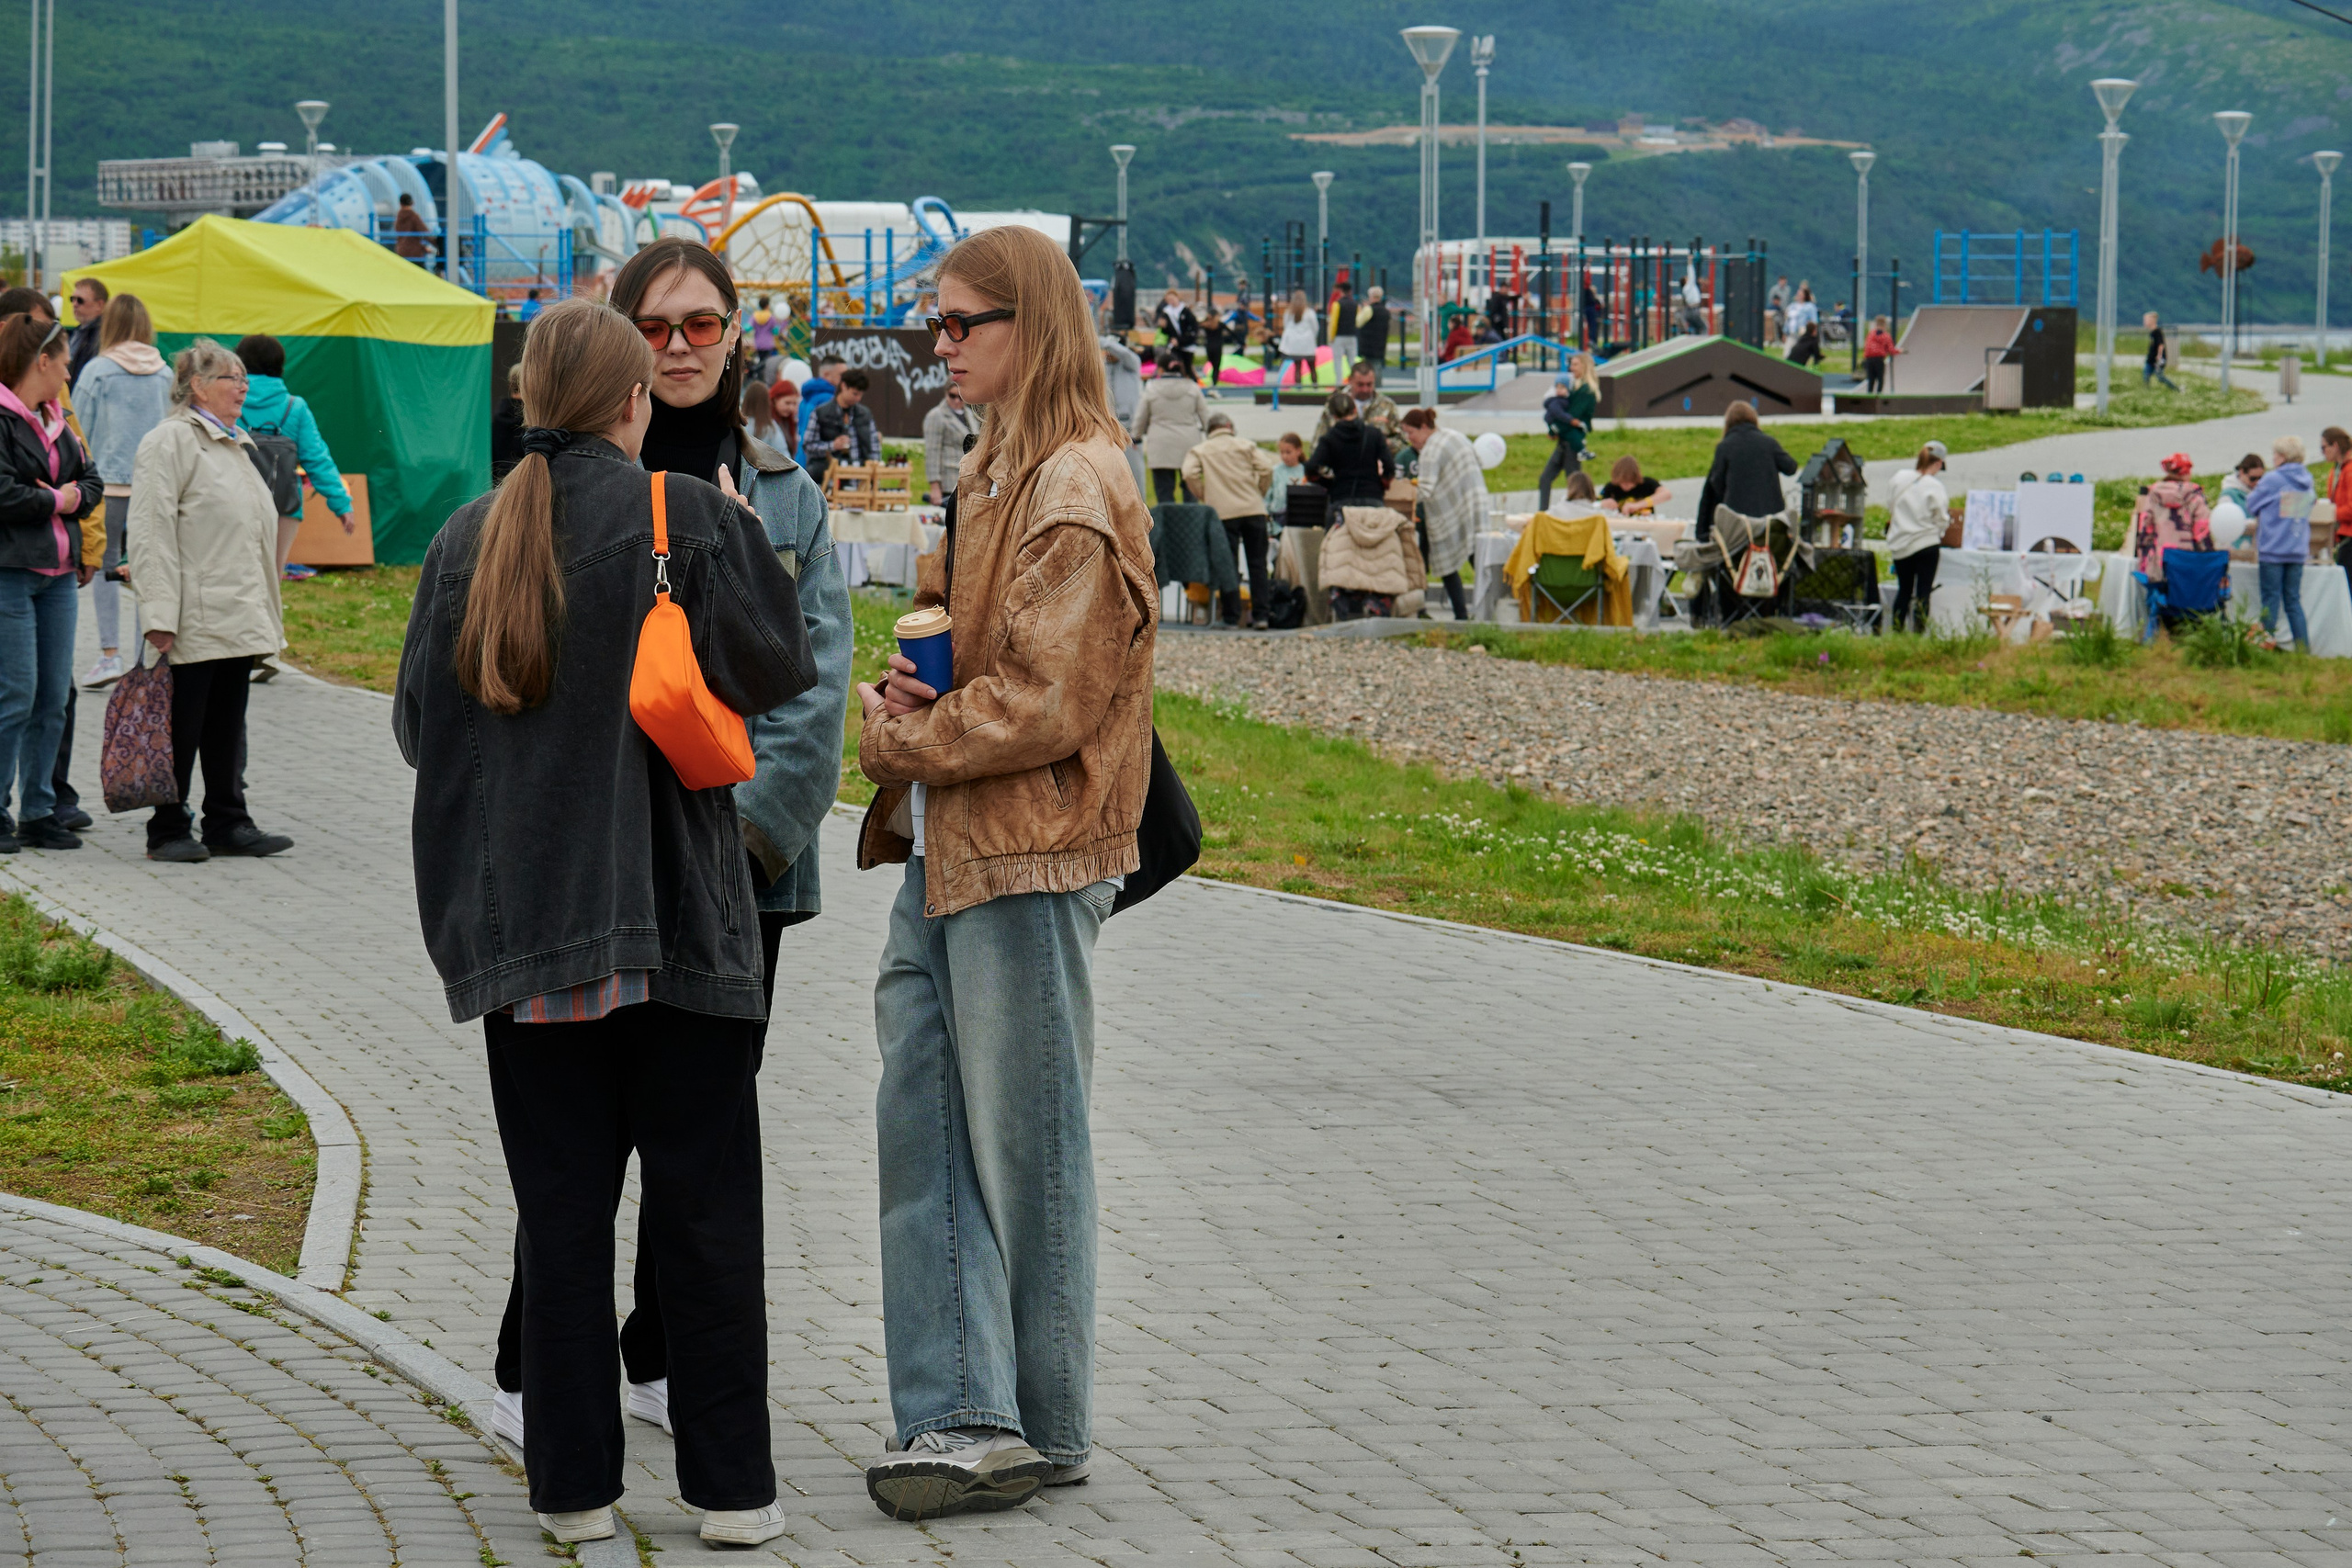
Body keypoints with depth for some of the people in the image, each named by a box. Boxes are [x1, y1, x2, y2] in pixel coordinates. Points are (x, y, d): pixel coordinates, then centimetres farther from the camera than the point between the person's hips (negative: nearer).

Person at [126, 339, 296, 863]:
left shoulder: (236, 443, 19)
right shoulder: (171, 441, -9)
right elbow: (151, 533, -16)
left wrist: (266, 613, 22)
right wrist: (159, 617, -22)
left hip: (238, 618, 8)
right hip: (193, 622, -8)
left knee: (227, 726, 12)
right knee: (182, 728, -1)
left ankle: (228, 824, 18)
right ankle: (167, 831, 7)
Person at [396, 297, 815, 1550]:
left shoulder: (469, 538, 2)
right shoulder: (693, 520, -8)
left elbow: (418, 723, 7)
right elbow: (780, 669, -6)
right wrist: (744, 547, 10)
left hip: (522, 919, 3)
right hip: (676, 916, -3)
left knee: (560, 1206, 8)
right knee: (703, 1207, 5)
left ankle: (572, 1485, 10)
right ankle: (730, 1486, 8)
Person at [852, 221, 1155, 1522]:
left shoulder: (1078, 489, -14)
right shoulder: (996, 469, 16)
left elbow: (1042, 704, -19)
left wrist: (897, 744, -8)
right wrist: (910, 686, 5)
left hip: (1029, 855, -9)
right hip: (946, 848, 9)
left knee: (1024, 1145, 0)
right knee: (923, 1126, 6)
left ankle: (1043, 1429, 10)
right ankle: (962, 1414, 9)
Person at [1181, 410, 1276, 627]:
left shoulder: (1200, 450, 11)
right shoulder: (1246, 446, 12)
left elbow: (1190, 474, -7)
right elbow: (1266, 468, -1)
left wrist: (1204, 497, 5)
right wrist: (1259, 493, 12)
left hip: (1223, 512, -1)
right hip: (1254, 510, 1)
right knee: (1257, 564, 7)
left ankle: (1231, 616, 0)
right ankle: (1260, 615, 4)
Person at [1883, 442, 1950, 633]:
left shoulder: (1899, 479, -1)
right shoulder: (1934, 486, -13)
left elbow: (1889, 507, 8)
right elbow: (1941, 519, -8)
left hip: (1899, 545, 4)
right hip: (1926, 544, -4)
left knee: (1904, 590, 15)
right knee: (1923, 591, 2)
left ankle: (1896, 632, 14)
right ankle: (1919, 632, -3)